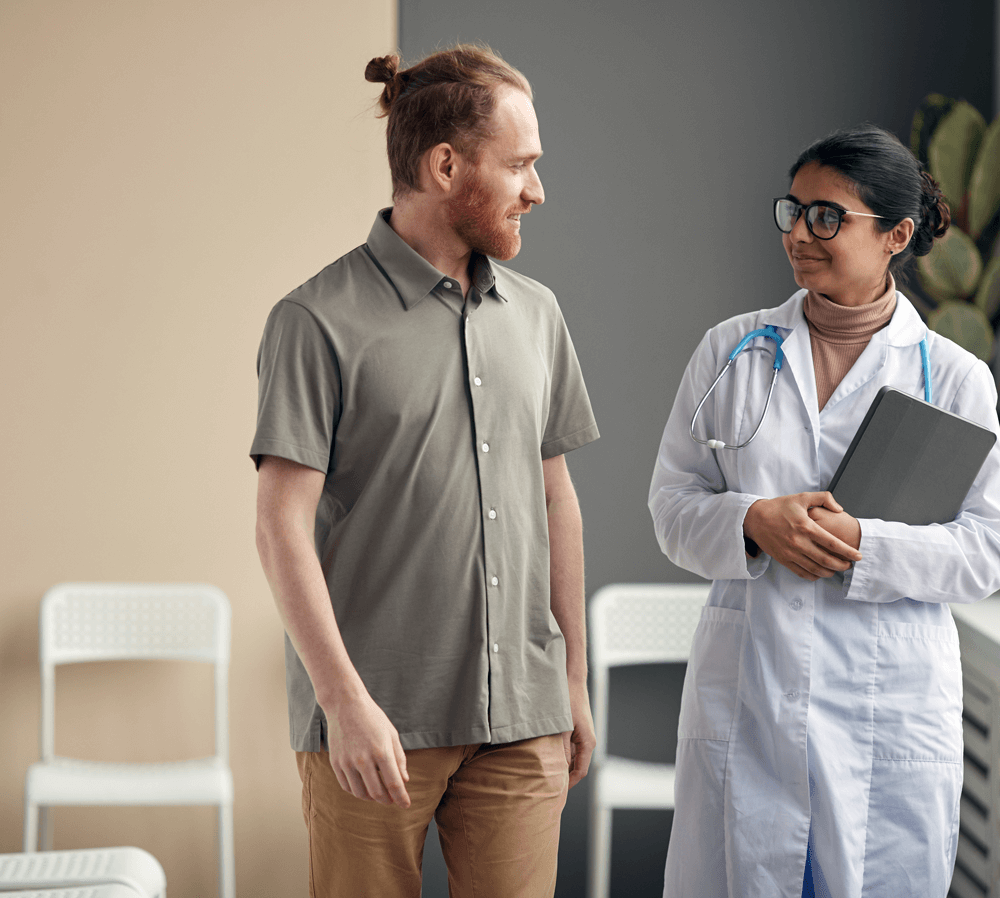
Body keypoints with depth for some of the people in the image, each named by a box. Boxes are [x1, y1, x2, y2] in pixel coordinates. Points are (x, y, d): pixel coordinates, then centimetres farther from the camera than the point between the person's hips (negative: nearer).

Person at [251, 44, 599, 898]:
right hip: (375, 723, -4)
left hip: (520, 719, 5)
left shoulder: (535, 314, 12)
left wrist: (575, 681, 17)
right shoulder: (319, 321, -6)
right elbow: (283, 525, -10)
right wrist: (345, 699, -17)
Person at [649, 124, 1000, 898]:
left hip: (888, 710, -1)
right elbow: (672, 502, 8)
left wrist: (862, 545, -16)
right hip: (744, 693, 2)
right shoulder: (732, 350, 7)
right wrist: (752, 523, -13)